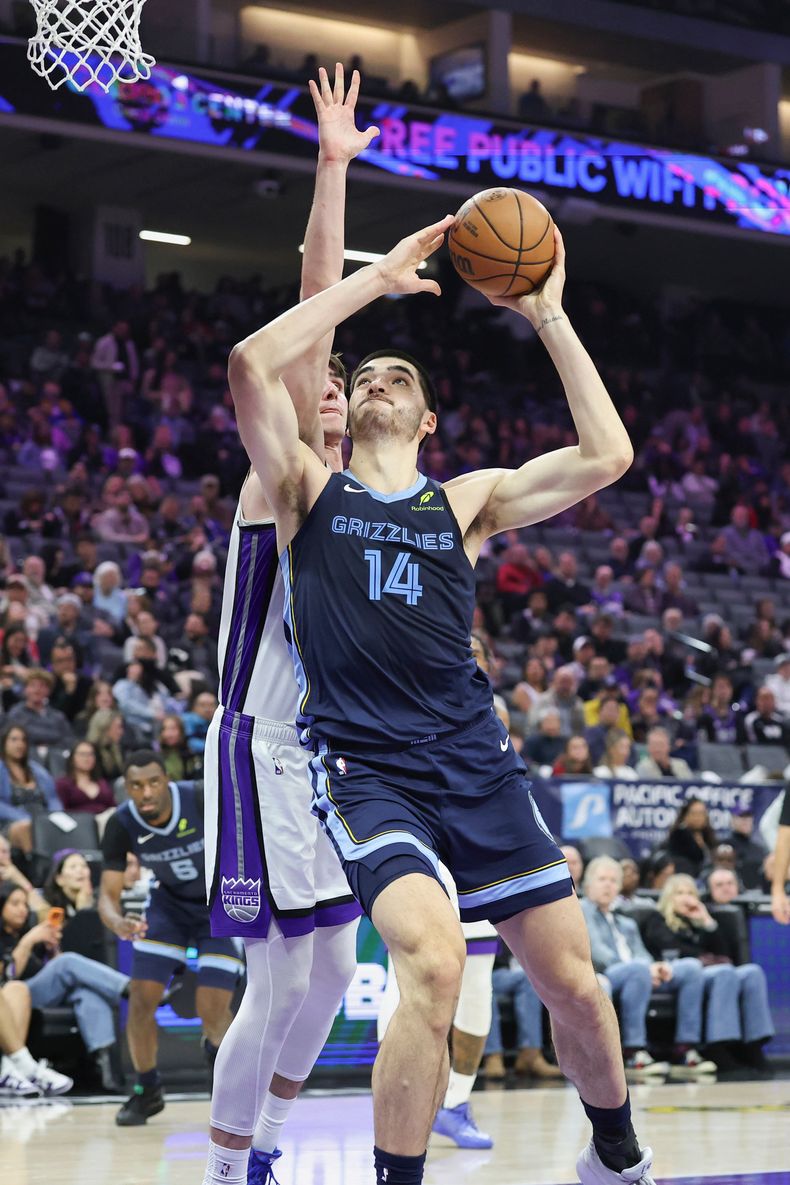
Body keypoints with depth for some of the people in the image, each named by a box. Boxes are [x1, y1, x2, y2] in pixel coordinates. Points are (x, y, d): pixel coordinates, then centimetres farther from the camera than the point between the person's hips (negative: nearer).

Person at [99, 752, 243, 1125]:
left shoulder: (201, 800, -29)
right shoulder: (121, 825, -21)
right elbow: (108, 892, -21)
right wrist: (118, 923, -43)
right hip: (169, 905, 3)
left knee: (212, 1010, -11)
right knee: (141, 998, -10)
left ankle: (218, 1051, 26)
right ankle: (146, 1091, 11)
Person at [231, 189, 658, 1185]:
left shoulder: (468, 501, 15)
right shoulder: (310, 489, 9)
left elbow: (607, 457, 5)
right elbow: (251, 365, -7)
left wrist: (549, 320, 7)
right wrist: (376, 280, -2)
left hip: (476, 765, 4)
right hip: (365, 768, -3)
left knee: (572, 981, 5)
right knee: (432, 963, -28)